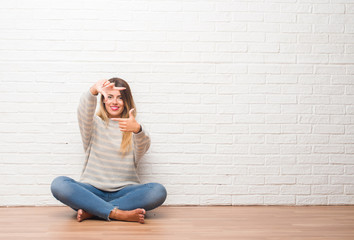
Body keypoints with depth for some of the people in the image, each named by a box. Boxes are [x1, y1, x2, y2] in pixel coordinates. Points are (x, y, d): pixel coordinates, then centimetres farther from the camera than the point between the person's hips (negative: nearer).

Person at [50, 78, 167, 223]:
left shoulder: (132, 125, 12)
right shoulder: (95, 123, 13)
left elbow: (143, 147, -10)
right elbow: (84, 113, -12)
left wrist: (137, 129, -35)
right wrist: (93, 90, -34)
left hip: (124, 192, 1)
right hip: (91, 190, 0)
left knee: (158, 191, -28)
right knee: (59, 184, -28)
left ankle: (90, 212, -24)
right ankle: (117, 213, -30)